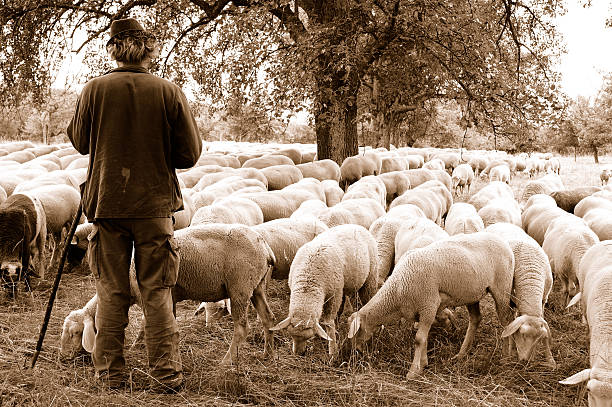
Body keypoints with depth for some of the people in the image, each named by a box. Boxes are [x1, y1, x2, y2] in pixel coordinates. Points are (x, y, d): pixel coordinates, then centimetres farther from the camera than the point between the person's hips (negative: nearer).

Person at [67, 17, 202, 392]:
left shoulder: (95, 89, -4)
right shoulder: (170, 92, -6)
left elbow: (80, 142, 9)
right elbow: (190, 154, -3)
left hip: (106, 203, 1)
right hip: (155, 203, -1)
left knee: (111, 291, 10)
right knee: (158, 292, 6)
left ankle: (111, 372, 15)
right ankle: (166, 373, 9)